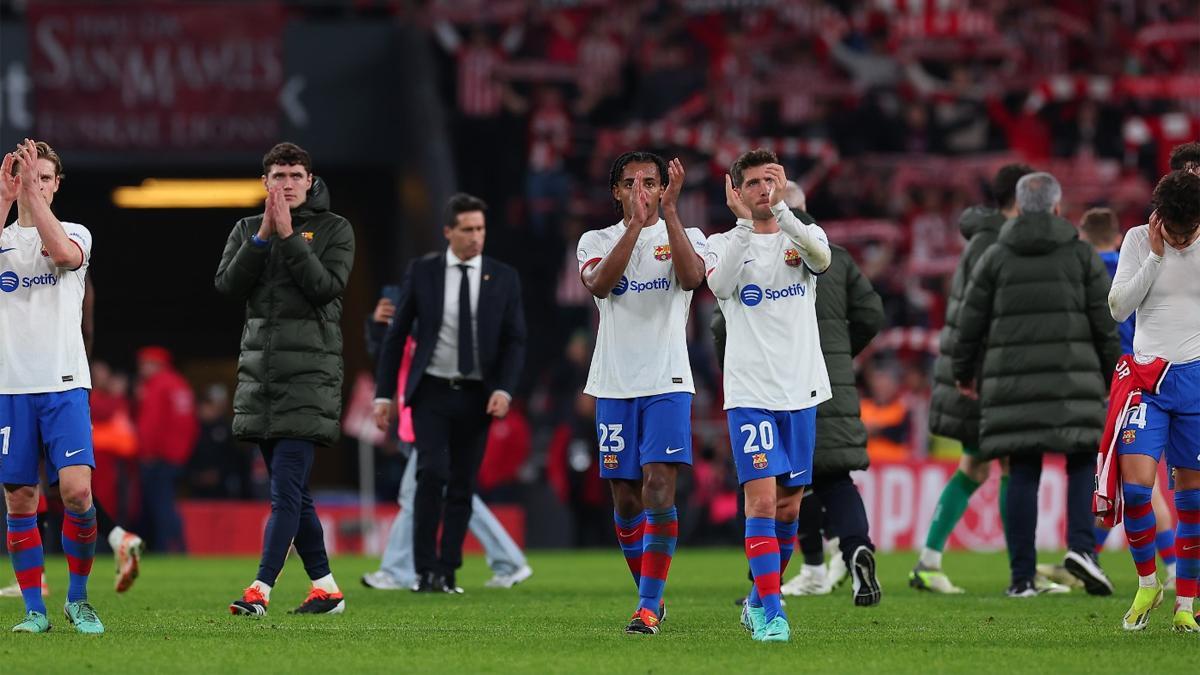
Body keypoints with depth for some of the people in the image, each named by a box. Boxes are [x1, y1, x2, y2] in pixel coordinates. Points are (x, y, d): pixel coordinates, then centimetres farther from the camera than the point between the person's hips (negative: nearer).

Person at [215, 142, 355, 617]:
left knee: (286, 488, -13)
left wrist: (289, 236, -16)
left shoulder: (334, 229, 2)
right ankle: (325, 587, 16)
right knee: (292, 492, 8)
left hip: (309, 374, -5)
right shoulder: (248, 229, 13)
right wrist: (264, 236, -11)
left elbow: (326, 287, -12)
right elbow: (228, 285, -2)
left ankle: (261, 588, -17)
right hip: (260, 372, 5)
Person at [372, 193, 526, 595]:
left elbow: (515, 340, 3)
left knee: (462, 486, 3)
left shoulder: (503, 278, 3)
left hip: (477, 397, 2)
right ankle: (425, 571, -12)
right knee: (432, 474, -16)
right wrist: (384, 394, 1)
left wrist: (504, 390, -12)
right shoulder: (422, 272, 1)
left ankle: (447, 573, 9)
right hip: (432, 392, -2)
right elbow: (396, 335, 4)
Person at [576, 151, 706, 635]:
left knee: (659, 487, -15)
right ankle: (651, 596, 22)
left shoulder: (685, 236, 6)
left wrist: (669, 211, -21)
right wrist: (636, 225, -20)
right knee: (625, 499, 6)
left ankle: (648, 607, -17)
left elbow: (692, 277, -17)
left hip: (667, 382, -2)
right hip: (614, 385, 2)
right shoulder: (597, 241, 9)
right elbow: (598, 285, -13)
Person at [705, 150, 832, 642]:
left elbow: (821, 256, -19)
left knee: (789, 507, 10)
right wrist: (742, 220, -27)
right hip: (750, 393, -3)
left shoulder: (802, 236, 6)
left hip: (801, 391, 3)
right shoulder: (725, 243, 2)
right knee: (762, 499, -15)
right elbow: (720, 285, -21)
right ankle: (770, 613, -15)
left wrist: (781, 208, -30)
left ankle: (760, 599, 28)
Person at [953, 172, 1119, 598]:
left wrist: (964, 372, 22)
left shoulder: (997, 258, 7)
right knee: (1082, 464, 7)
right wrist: (1111, 376, 11)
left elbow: (971, 320, 8)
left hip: (1013, 379, 1)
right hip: (1071, 376, -1)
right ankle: (1081, 546, -16)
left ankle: (1022, 576, -1)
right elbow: (1104, 322, 2)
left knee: (1023, 474, 3)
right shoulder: (1082, 255, 5)